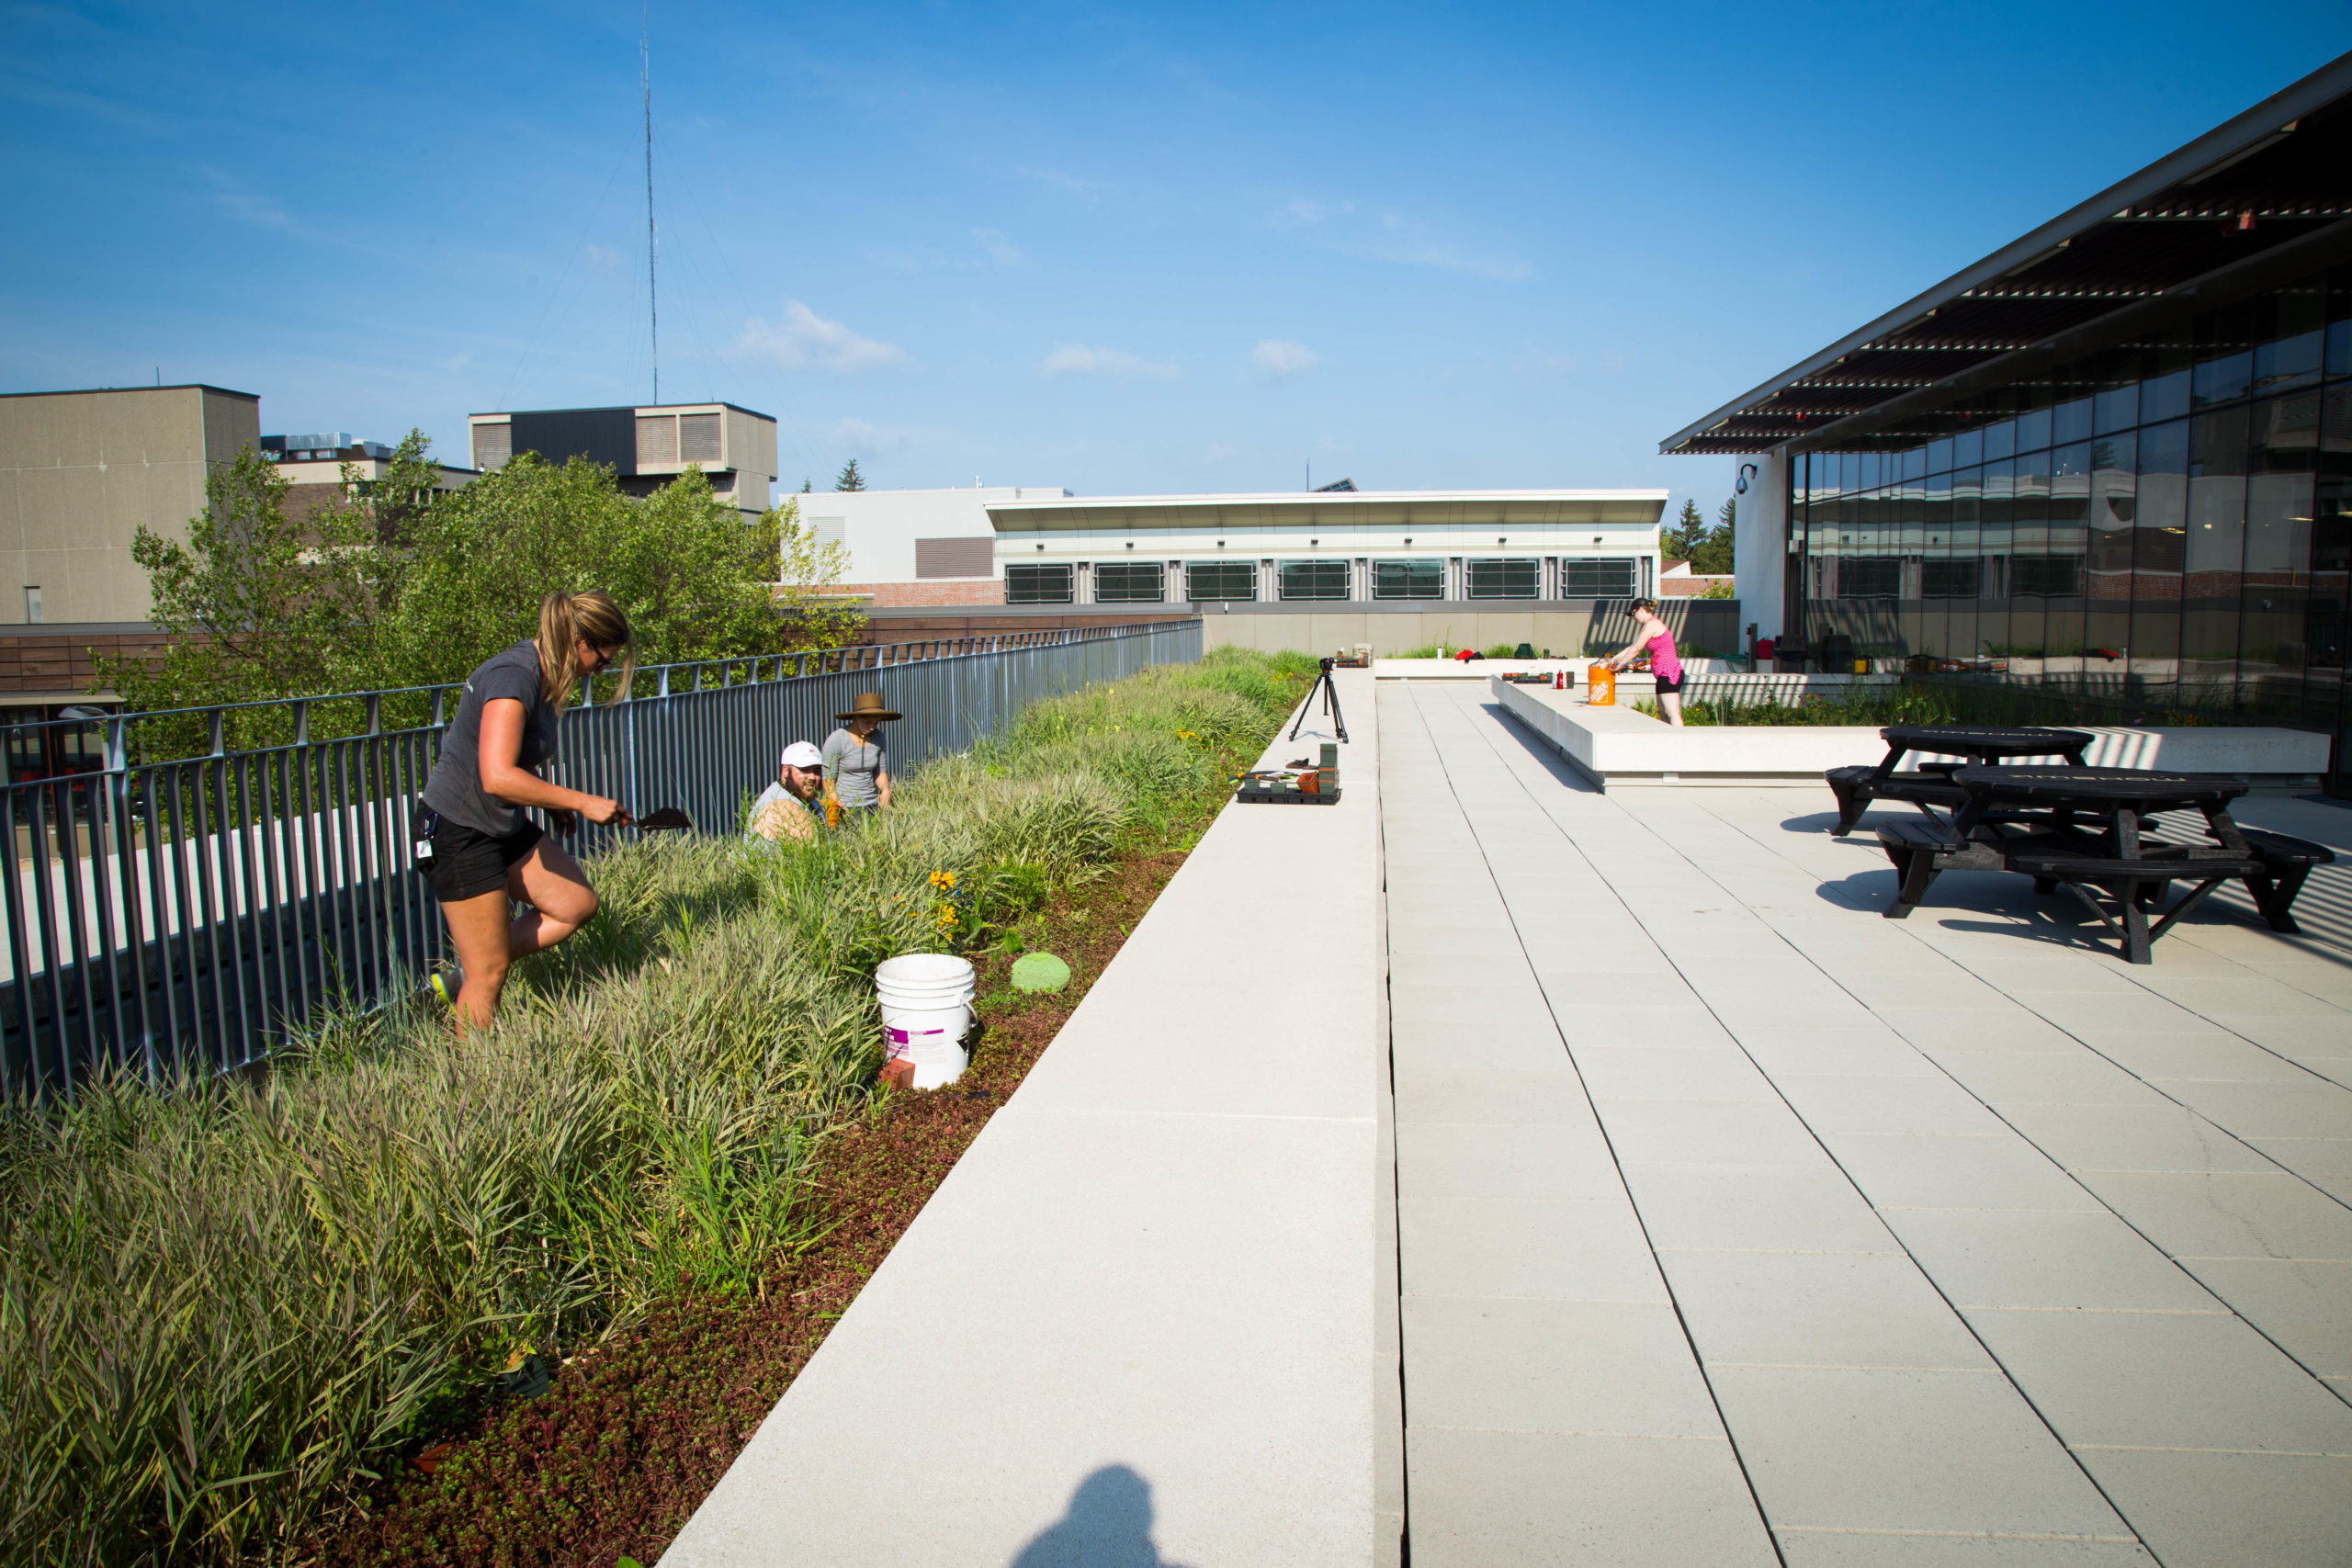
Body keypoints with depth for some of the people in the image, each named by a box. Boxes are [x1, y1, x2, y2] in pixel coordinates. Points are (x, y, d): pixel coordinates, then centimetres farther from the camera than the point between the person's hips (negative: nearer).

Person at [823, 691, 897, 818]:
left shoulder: (878, 737, 6)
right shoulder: (836, 740, -10)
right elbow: (827, 780, -7)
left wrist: (886, 790, -2)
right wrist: (839, 808, -15)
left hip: (872, 805, 4)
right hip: (846, 807, -4)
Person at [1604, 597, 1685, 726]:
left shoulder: (1652, 624, -12)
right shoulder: (1653, 624, 20)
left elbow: (1636, 649, -10)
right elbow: (1633, 646, 23)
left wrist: (1620, 665, -1)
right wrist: (1615, 658, 18)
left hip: (1669, 673, -10)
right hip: (1667, 674, 10)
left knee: (1672, 713, -14)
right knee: (1662, 711, 9)